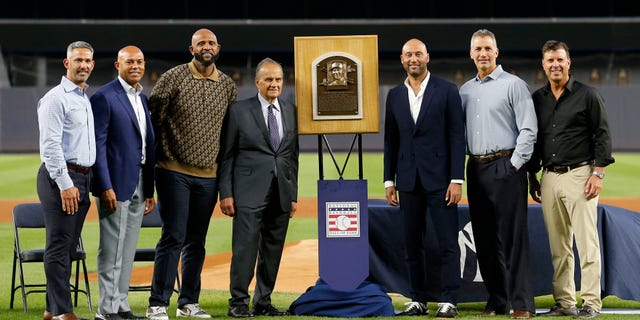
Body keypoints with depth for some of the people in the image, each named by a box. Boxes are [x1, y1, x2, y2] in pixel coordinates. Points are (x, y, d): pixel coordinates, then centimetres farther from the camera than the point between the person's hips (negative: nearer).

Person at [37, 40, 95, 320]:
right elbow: (50, 145, -15)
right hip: (60, 177, -9)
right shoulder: (56, 98, -9)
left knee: (68, 247, 10)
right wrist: (65, 184, -19)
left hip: (82, 178, 9)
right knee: (59, 246, -6)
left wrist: (84, 184, 16)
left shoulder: (87, 99, 19)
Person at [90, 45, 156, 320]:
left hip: (139, 184, 7)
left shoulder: (143, 99, 15)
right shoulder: (104, 97, -8)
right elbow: (98, 144, -12)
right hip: (116, 183, -7)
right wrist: (106, 187, -18)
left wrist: (150, 190, 15)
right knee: (112, 250, -3)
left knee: (128, 250, 11)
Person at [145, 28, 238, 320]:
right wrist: (160, 154, -2)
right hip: (174, 172, -4)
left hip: (209, 175, 4)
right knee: (173, 237, -8)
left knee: (196, 240, 9)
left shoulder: (228, 86, 9)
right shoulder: (174, 78, -4)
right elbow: (152, 117, -2)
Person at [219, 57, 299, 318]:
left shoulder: (291, 112, 12)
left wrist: (294, 195, 11)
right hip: (249, 194, -4)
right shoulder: (239, 111, 1)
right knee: (245, 248, -6)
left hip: (281, 195, 4)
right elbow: (226, 156, 1)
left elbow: (293, 156, 15)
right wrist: (226, 193, -5)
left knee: (273, 250, 7)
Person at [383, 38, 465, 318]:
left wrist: (456, 179, -9)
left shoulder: (447, 91, 0)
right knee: (413, 243, 7)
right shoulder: (395, 95, 11)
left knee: (447, 243, -4)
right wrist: (389, 180, 8)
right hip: (409, 180, 4)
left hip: (439, 178, -4)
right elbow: (391, 140, 14)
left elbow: (457, 136, -3)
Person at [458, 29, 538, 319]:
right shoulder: (465, 90, 15)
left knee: (512, 236, -8)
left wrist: (514, 165, -11)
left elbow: (528, 130, -7)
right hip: (475, 169, 6)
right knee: (484, 238, 8)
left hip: (505, 167, -6)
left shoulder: (513, 85, -2)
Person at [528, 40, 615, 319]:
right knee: (558, 246, 7)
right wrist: (532, 177, 15)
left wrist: (598, 173, -11)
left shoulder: (587, 95, 0)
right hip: (549, 178, 5)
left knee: (587, 242, -7)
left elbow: (602, 136, -3)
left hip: (580, 175, -5)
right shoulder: (537, 98, 13)